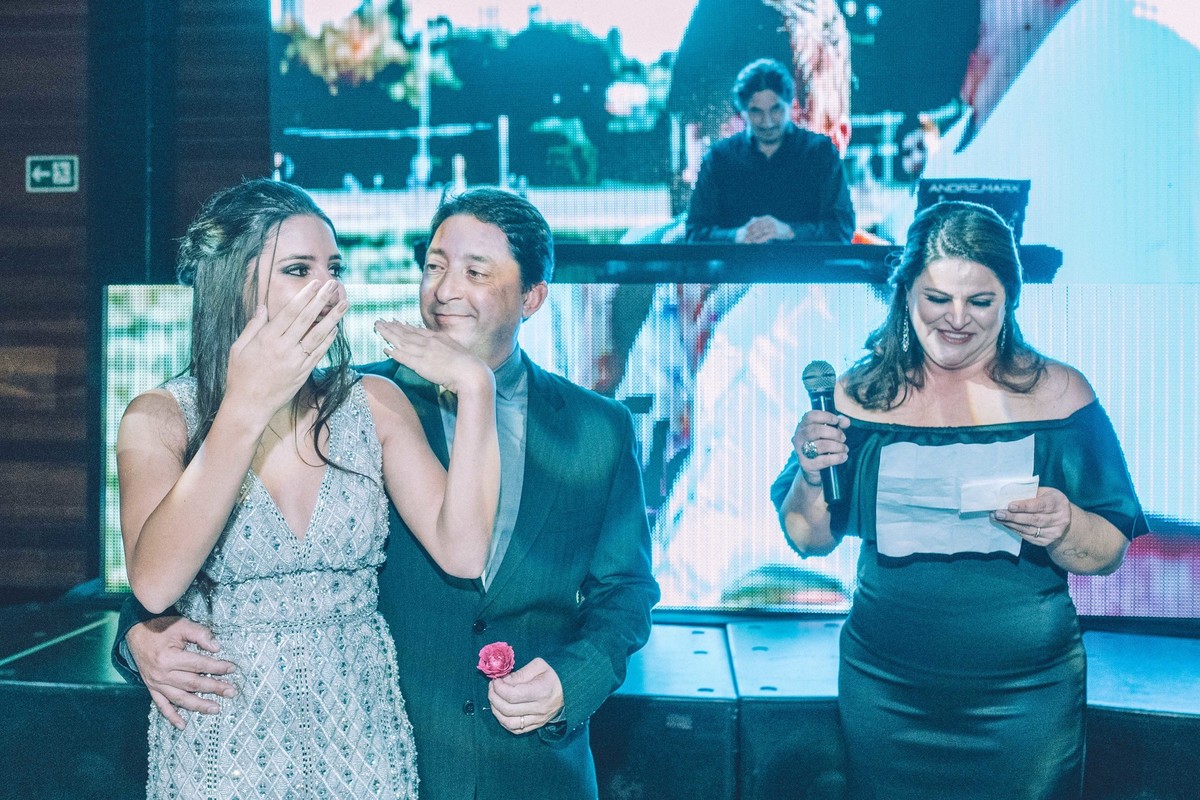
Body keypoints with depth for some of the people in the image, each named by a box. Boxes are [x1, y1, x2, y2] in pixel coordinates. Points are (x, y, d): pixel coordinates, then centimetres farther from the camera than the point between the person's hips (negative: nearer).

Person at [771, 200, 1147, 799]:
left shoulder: (1058, 394, -4)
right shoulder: (860, 396, -2)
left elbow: (1110, 554, -3)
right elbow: (809, 541, 3)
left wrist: (1064, 528, -24)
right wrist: (810, 476, -17)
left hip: (1026, 697, 0)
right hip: (885, 692, 1)